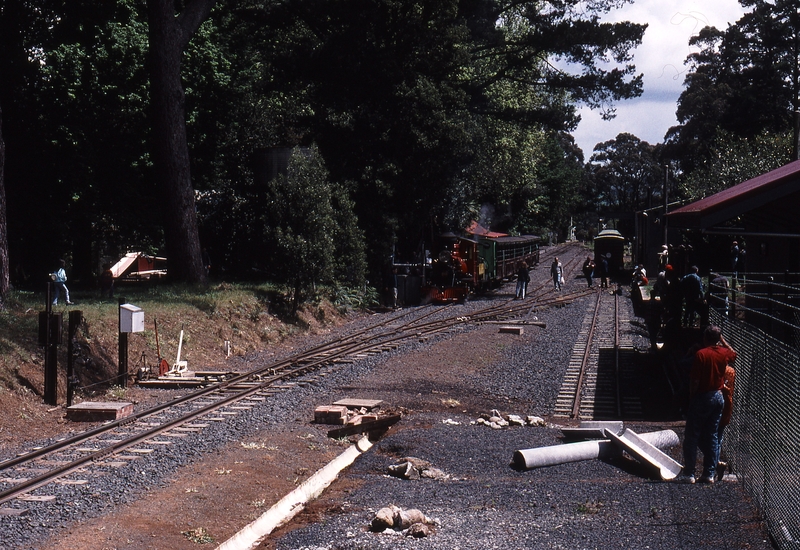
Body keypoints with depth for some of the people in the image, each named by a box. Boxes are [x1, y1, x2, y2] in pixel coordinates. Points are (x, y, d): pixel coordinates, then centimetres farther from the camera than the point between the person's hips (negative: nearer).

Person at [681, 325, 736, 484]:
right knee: (712, 436, 11)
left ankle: (689, 473, 0)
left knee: (692, 436, 1)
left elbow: (694, 380, -16)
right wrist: (722, 340, 27)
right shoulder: (724, 353, 2)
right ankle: (710, 474, 10)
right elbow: (733, 354, 29)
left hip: (702, 398, -6)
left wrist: (691, 398, -4)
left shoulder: (701, 354, -14)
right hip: (718, 397, 6)